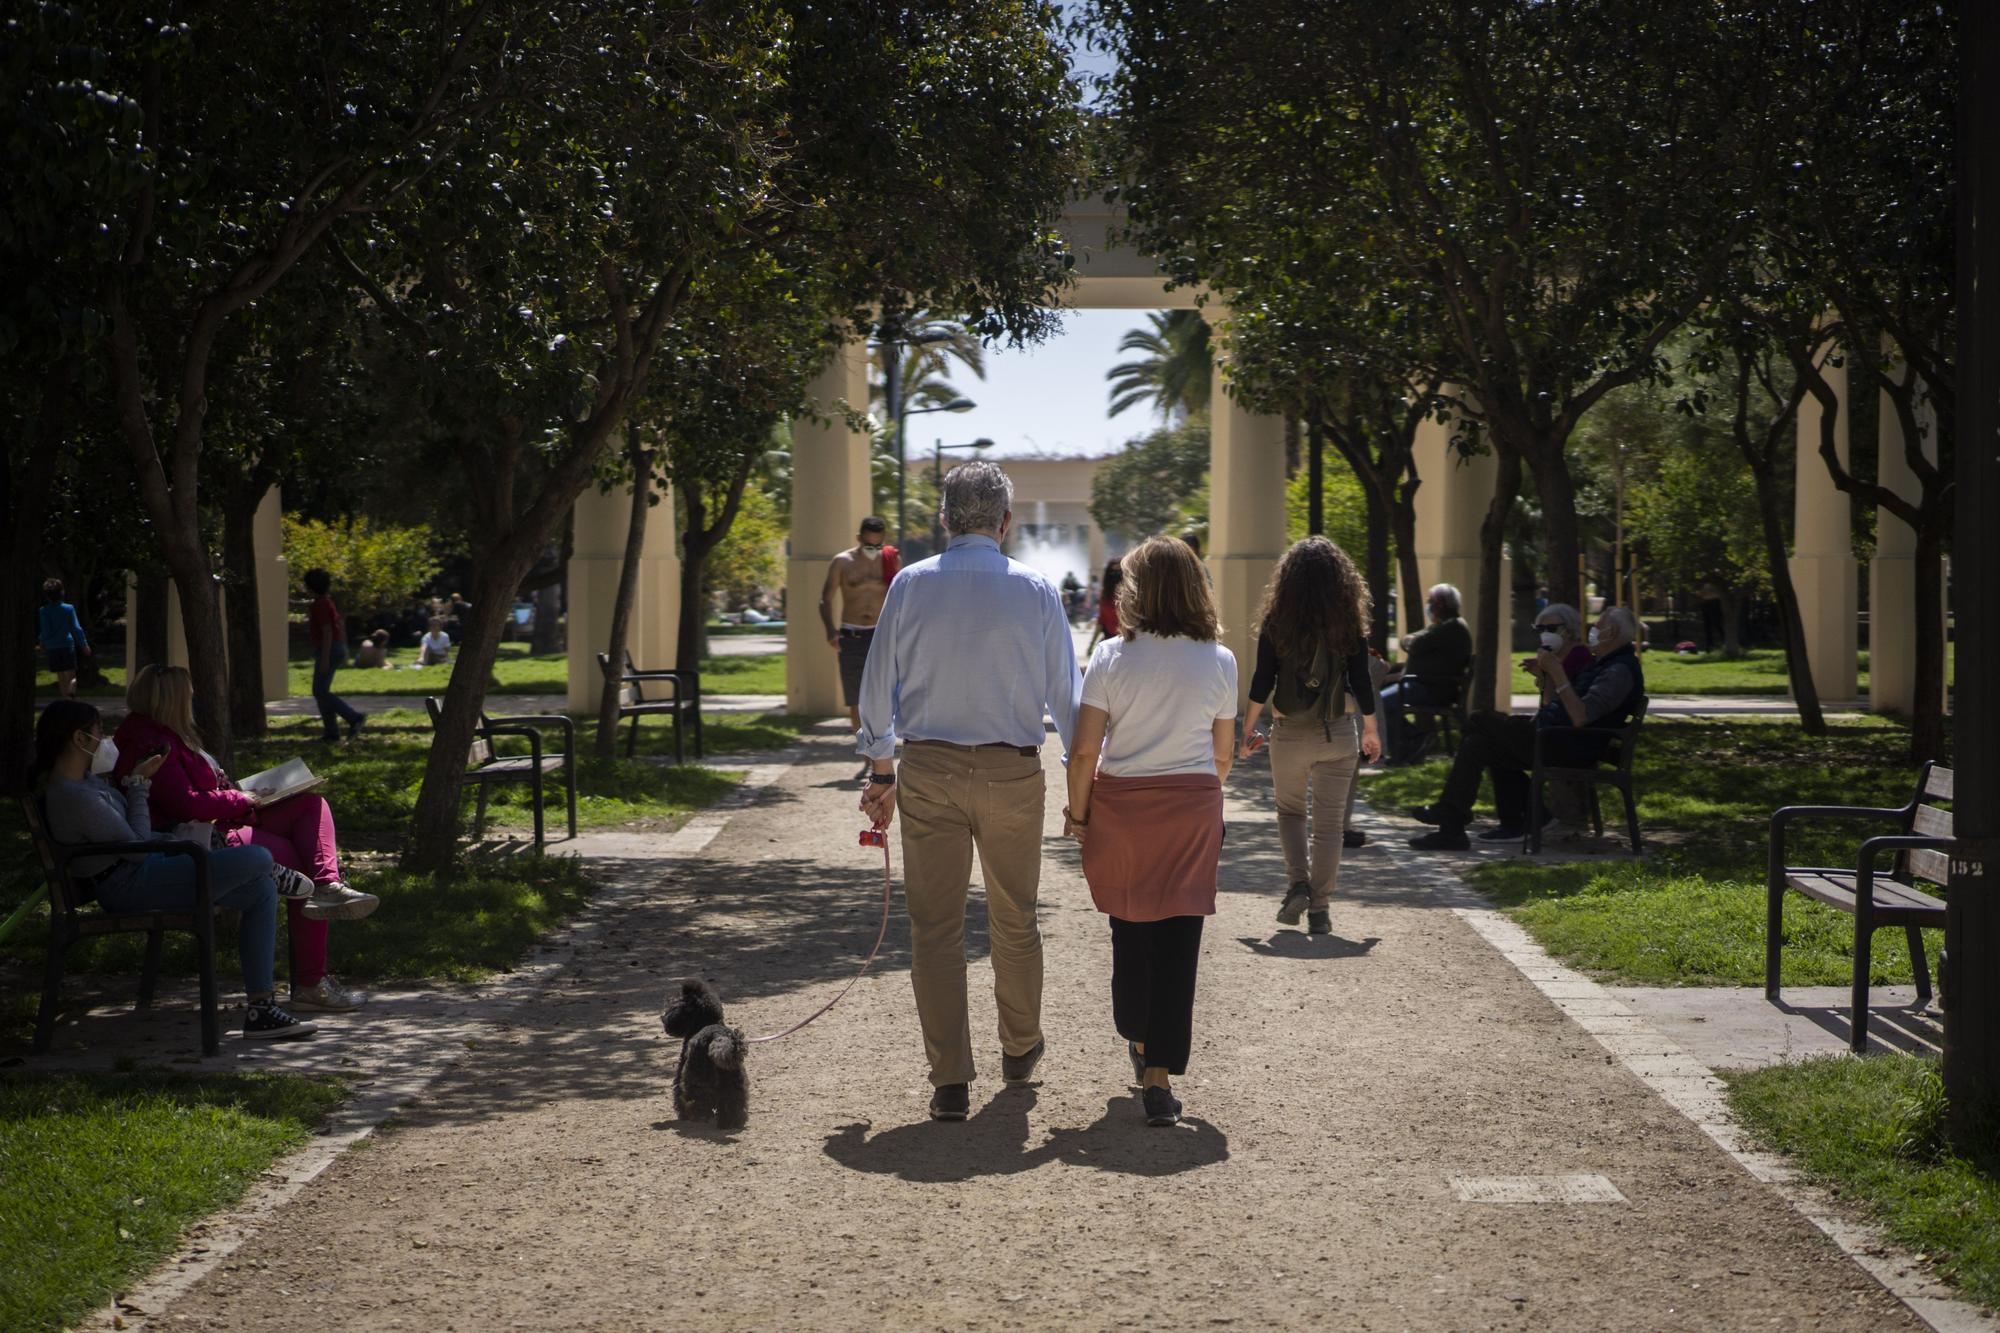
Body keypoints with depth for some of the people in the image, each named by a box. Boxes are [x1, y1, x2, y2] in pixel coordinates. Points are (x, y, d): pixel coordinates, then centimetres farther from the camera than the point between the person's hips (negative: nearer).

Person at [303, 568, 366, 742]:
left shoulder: (320, 605, -15)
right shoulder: (326, 601, 16)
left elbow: (327, 632, -22)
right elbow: (341, 625, 21)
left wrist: (324, 659, -24)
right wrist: (343, 651, 24)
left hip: (327, 651, -10)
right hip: (336, 649, 10)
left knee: (320, 692, -11)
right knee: (321, 692, 9)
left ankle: (355, 717, -15)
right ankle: (332, 733, 8)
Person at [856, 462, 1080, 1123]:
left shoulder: (910, 584, 0)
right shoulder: (1036, 590, -1)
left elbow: (879, 684, 4)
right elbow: (1065, 691, 3)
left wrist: (880, 773, 13)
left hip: (928, 770, 0)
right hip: (1013, 771, 1)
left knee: (935, 927, 4)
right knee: (1014, 919, 17)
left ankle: (950, 1081, 4)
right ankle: (1020, 1050, 35)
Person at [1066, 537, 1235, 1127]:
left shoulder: (1111, 656, -7)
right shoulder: (1219, 661, -1)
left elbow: (1085, 749, -8)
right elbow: (1223, 753, 6)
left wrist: (1077, 811, 5)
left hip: (1121, 806, 0)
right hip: (1192, 808, 0)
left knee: (1130, 927, 19)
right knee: (1179, 939, 1)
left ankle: (1137, 1040, 37)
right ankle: (1159, 1076, -2)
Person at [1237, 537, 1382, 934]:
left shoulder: (1277, 622, -5)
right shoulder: (1350, 623, -3)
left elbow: (1262, 681, -5)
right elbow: (1361, 682, 0)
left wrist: (1248, 728, 6)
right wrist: (1371, 730, 12)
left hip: (1289, 734, 0)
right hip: (1337, 734, 0)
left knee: (1290, 811, 19)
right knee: (1329, 823, 6)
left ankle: (1297, 884, 1)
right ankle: (1320, 910, 5)